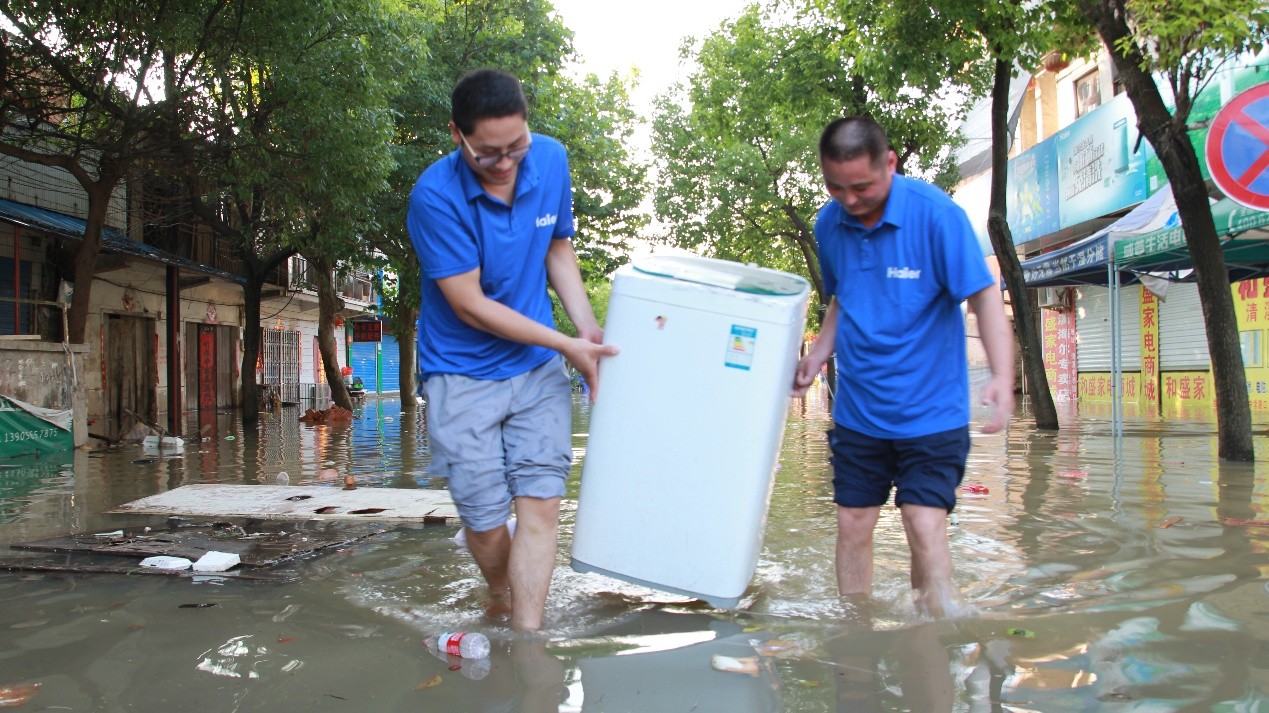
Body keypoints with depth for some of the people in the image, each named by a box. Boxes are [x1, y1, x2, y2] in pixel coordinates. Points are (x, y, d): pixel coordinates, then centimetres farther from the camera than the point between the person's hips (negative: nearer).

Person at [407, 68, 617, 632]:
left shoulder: (551, 160, -5)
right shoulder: (435, 197, -20)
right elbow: (471, 306, -17)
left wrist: (591, 331, -1)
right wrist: (567, 345, -14)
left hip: (537, 369, 3)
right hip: (462, 374, -3)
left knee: (540, 503, -7)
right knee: (485, 518, 3)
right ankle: (500, 598, 34)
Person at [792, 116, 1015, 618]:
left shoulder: (935, 214, -15)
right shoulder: (829, 223, 1)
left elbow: (984, 295, -14)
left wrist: (1002, 377, -27)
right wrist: (818, 354, 3)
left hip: (930, 408, -4)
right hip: (856, 411, 5)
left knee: (925, 526, -9)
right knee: (852, 525, 8)